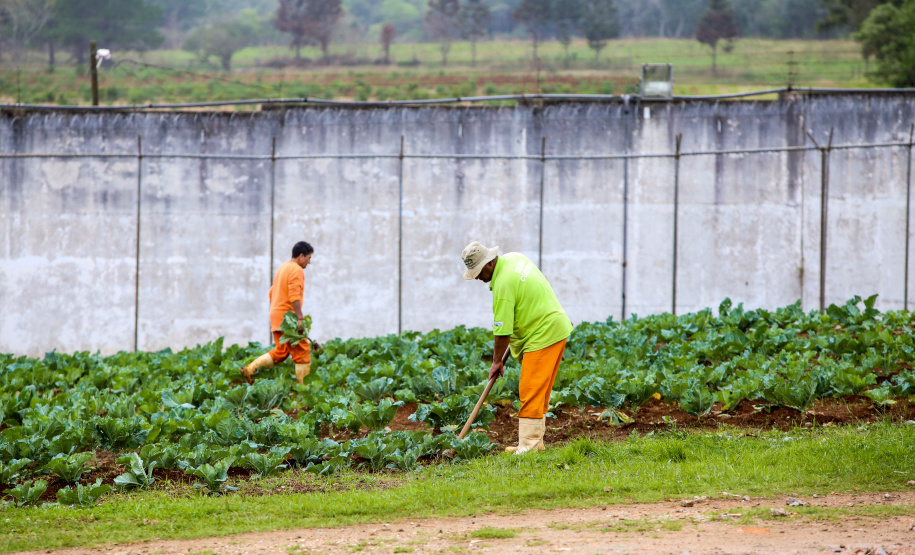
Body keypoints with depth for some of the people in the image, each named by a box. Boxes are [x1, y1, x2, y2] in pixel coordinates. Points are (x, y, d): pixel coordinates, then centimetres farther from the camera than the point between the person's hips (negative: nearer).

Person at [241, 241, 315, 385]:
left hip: (276, 315, 9)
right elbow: (294, 296, -22)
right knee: (302, 351, -3)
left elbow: (272, 293, 23)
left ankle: (250, 369, 5)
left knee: (281, 351, 15)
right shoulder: (296, 270, -11)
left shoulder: (282, 268, 19)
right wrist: (300, 318, -25)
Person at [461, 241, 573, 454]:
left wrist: (497, 361, -6)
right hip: (554, 327, 11)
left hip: (544, 334, -11)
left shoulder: (503, 285, -22)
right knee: (538, 391, 14)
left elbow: (502, 331, -17)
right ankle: (535, 442, 18)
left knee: (531, 392, -11)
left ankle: (529, 445, -13)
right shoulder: (514, 258, 5)